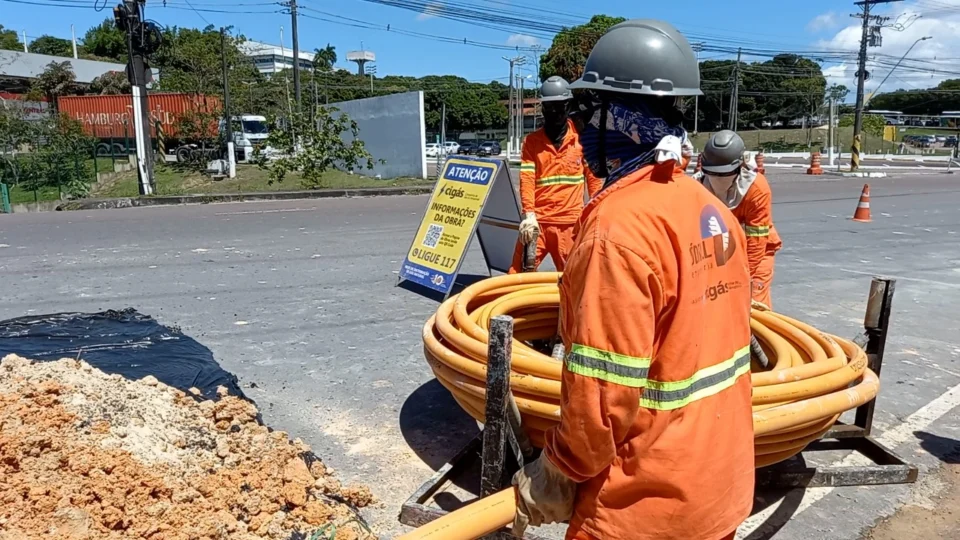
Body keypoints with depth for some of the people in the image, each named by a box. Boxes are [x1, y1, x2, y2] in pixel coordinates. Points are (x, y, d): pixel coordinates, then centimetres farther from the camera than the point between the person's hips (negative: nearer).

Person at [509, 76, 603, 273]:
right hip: (537, 220, 0)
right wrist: (529, 214, -17)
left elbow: (593, 177, 9)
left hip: (569, 222, 0)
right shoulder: (532, 141, 5)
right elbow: (527, 179, -4)